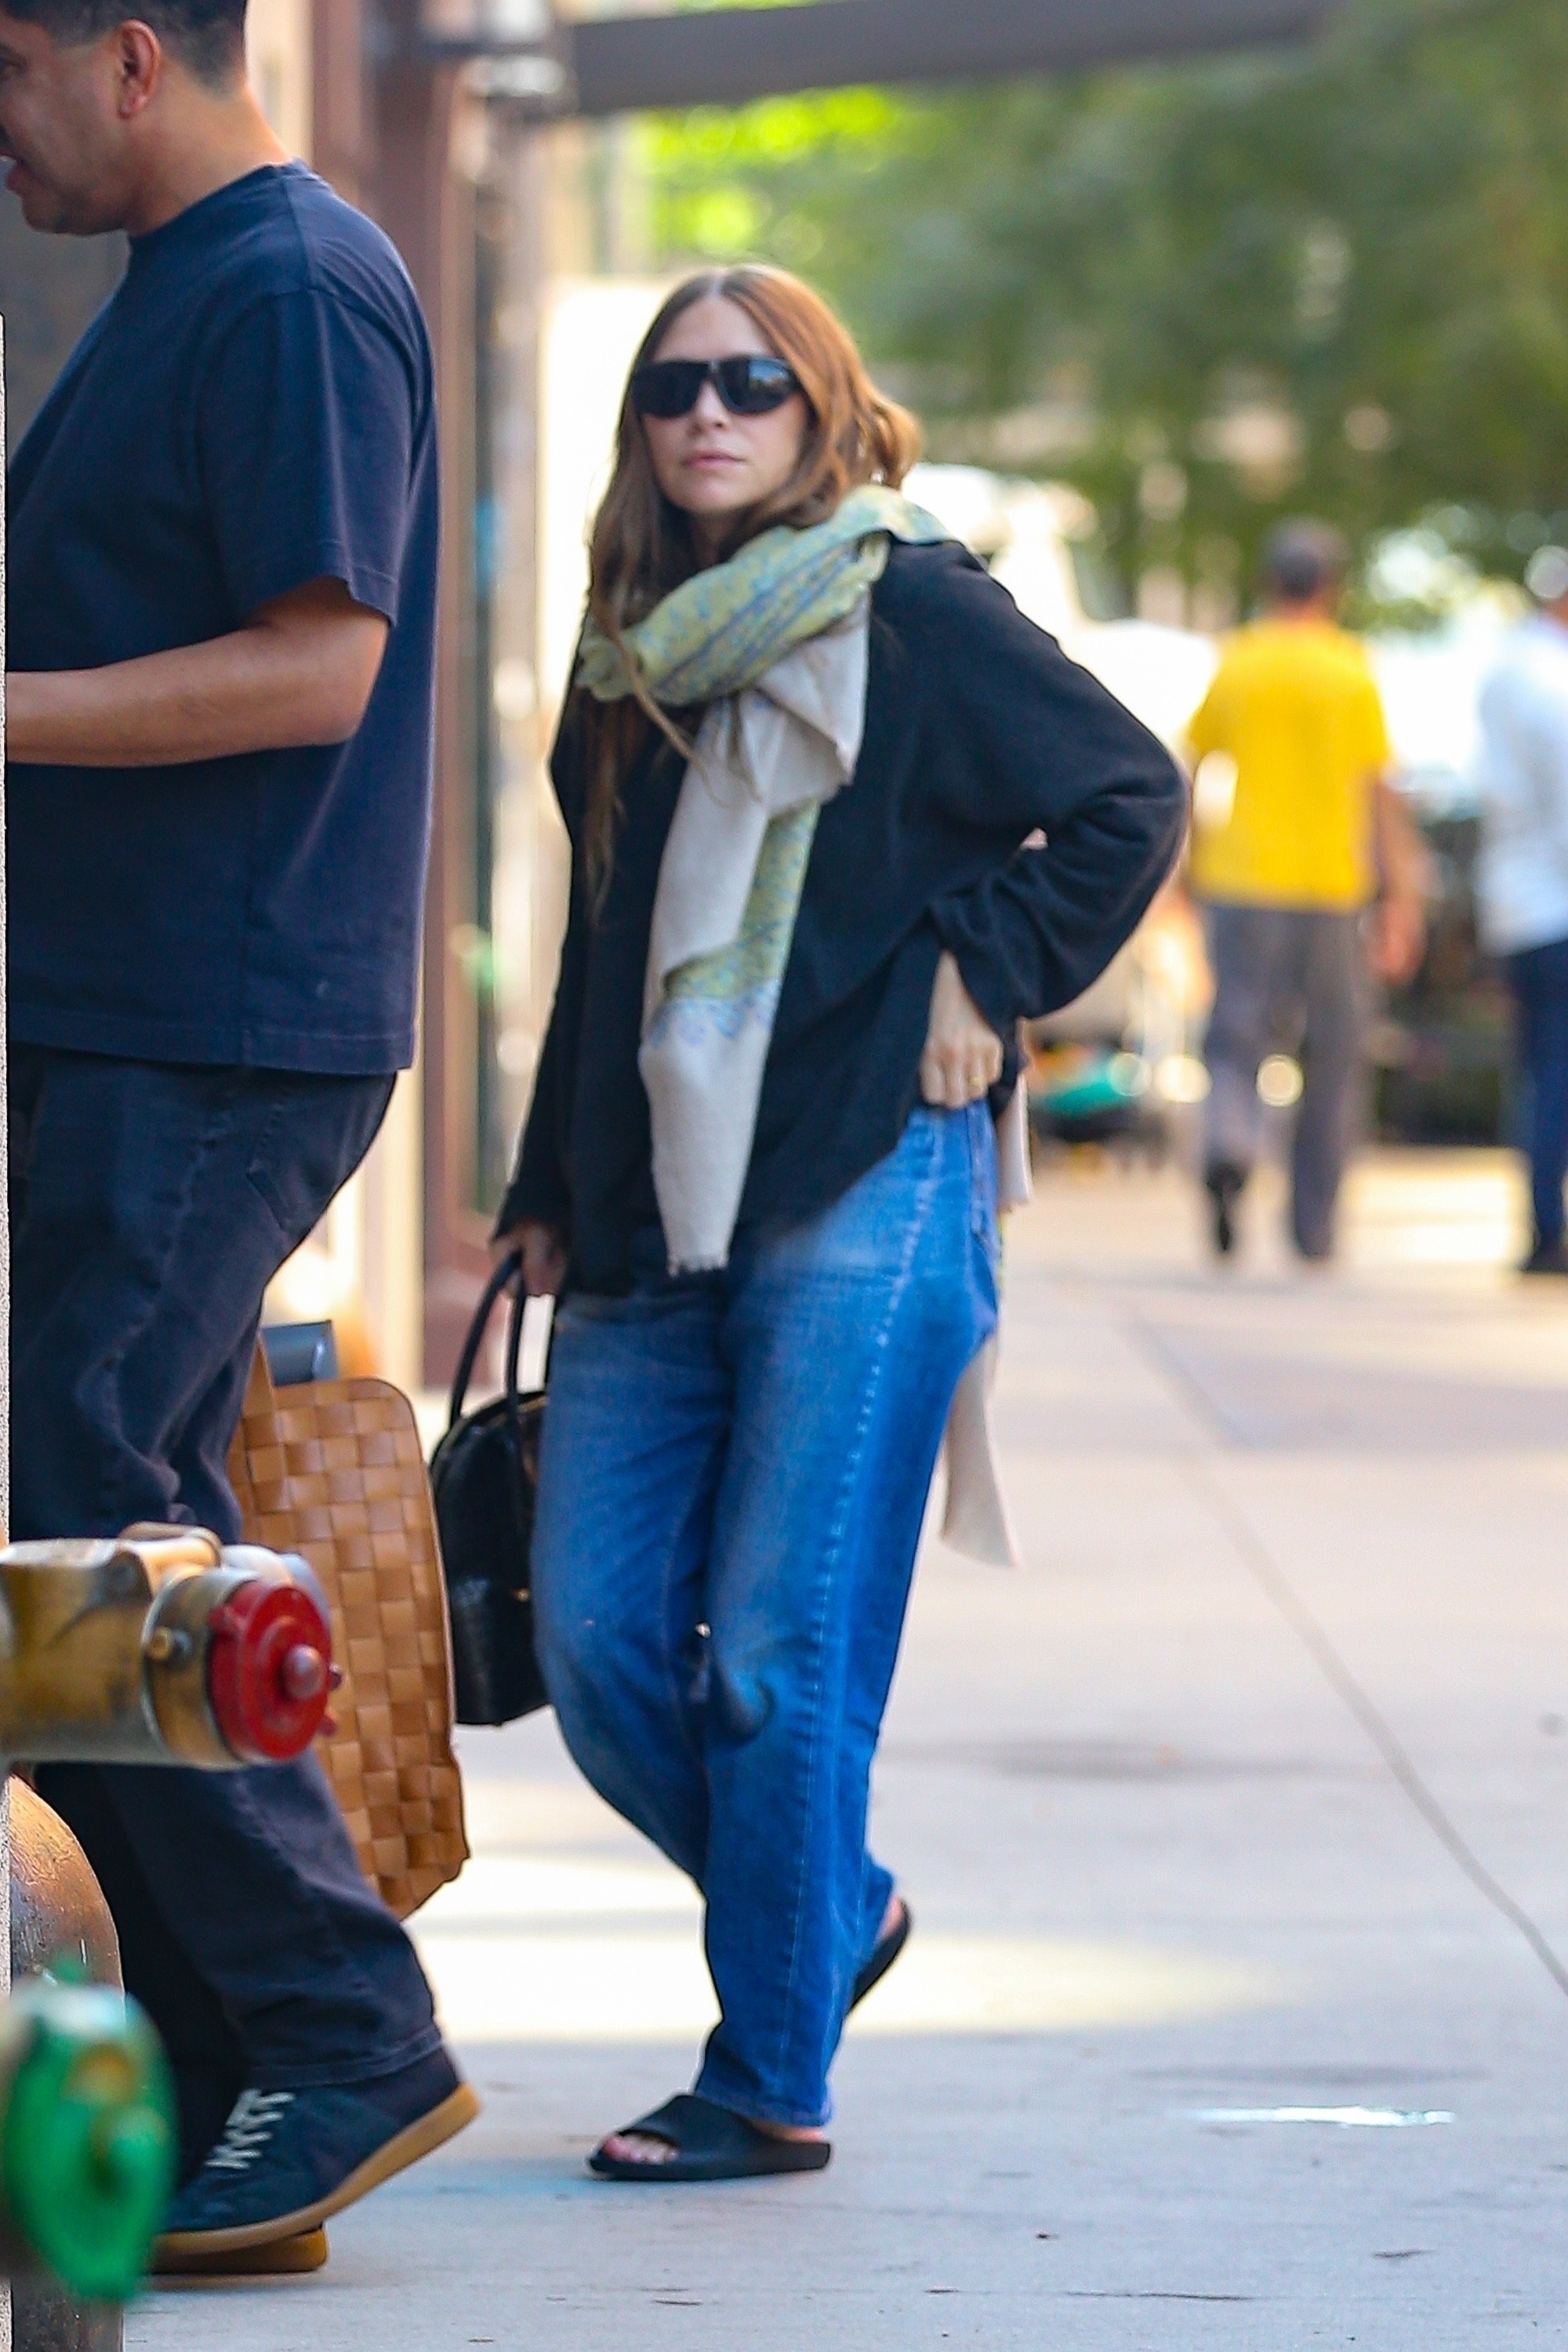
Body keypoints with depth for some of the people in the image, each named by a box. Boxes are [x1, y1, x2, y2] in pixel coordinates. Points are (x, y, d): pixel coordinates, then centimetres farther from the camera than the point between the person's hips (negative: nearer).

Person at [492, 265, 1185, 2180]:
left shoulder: (913, 610, -1)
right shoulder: (634, 656, 17)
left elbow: (1130, 798, 0)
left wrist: (982, 975, -6)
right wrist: (550, 1196, 21)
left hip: (863, 1193, -6)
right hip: (653, 1219, 6)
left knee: (778, 1653, -8)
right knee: (597, 1642, -1)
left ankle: (771, 2079, 1)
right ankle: (831, 1908, 23)